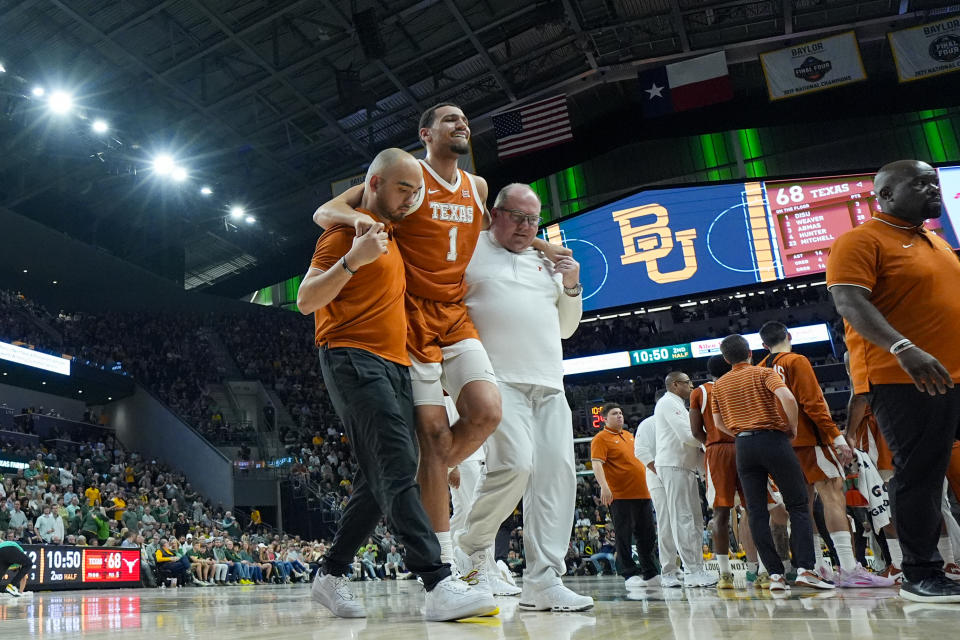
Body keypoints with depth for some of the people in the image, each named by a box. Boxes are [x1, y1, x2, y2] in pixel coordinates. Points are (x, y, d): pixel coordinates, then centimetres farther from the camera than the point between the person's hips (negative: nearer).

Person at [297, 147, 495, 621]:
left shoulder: (391, 234, 23)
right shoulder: (346, 232, -3)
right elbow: (306, 301, -10)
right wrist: (353, 259, -23)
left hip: (395, 365, 9)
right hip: (354, 360, -9)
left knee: (380, 479, 5)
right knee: (397, 467, -20)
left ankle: (331, 576, 17)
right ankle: (439, 585, -27)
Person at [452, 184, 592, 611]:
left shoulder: (546, 263, 25)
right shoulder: (469, 250, 8)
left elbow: (566, 328, 28)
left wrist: (571, 288, 12)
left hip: (549, 384, 6)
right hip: (498, 379, -6)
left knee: (557, 472, -4)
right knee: (515, 463, -22)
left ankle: (542, 582, 2)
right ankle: (472, 549, 4)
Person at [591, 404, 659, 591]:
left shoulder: (628, 435, 20)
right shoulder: (600, 439, -5)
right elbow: (597, 464, -17)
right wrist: (604, 486, -30)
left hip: (642, 493, 8)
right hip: (620, 496, -8)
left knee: (647, 535, 11)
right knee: (624, 536, -4)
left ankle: (650, 573, 21)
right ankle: (631, 574, 2)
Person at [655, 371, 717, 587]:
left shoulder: (677, 405, 26)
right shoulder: (668, 402, -7)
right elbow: (687, 435, -17)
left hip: (685, 466, 10)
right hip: (673, 466, -10)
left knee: (694, 519, 9)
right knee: (683, 519, -10)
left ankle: (696, 569, 11)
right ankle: (692, 572, -10)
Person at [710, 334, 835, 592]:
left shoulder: (719, 385, 13)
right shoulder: (764, 373, 2)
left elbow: (718, 422, 14)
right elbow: (787, 397, -15)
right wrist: (792, 428, -3)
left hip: (743, 446, 3)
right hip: (773, 440, -3)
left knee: (757, 512, 2)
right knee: (798, 505, 1)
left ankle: (775, 573, -3)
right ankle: (805, 568, -11)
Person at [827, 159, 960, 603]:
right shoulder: (861, 241, -6)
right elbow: (848, 301, -19)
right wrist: (903, 348, -31)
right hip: (901, 379, -8)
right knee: (919, 473, -6)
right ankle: (921, 574, 5)